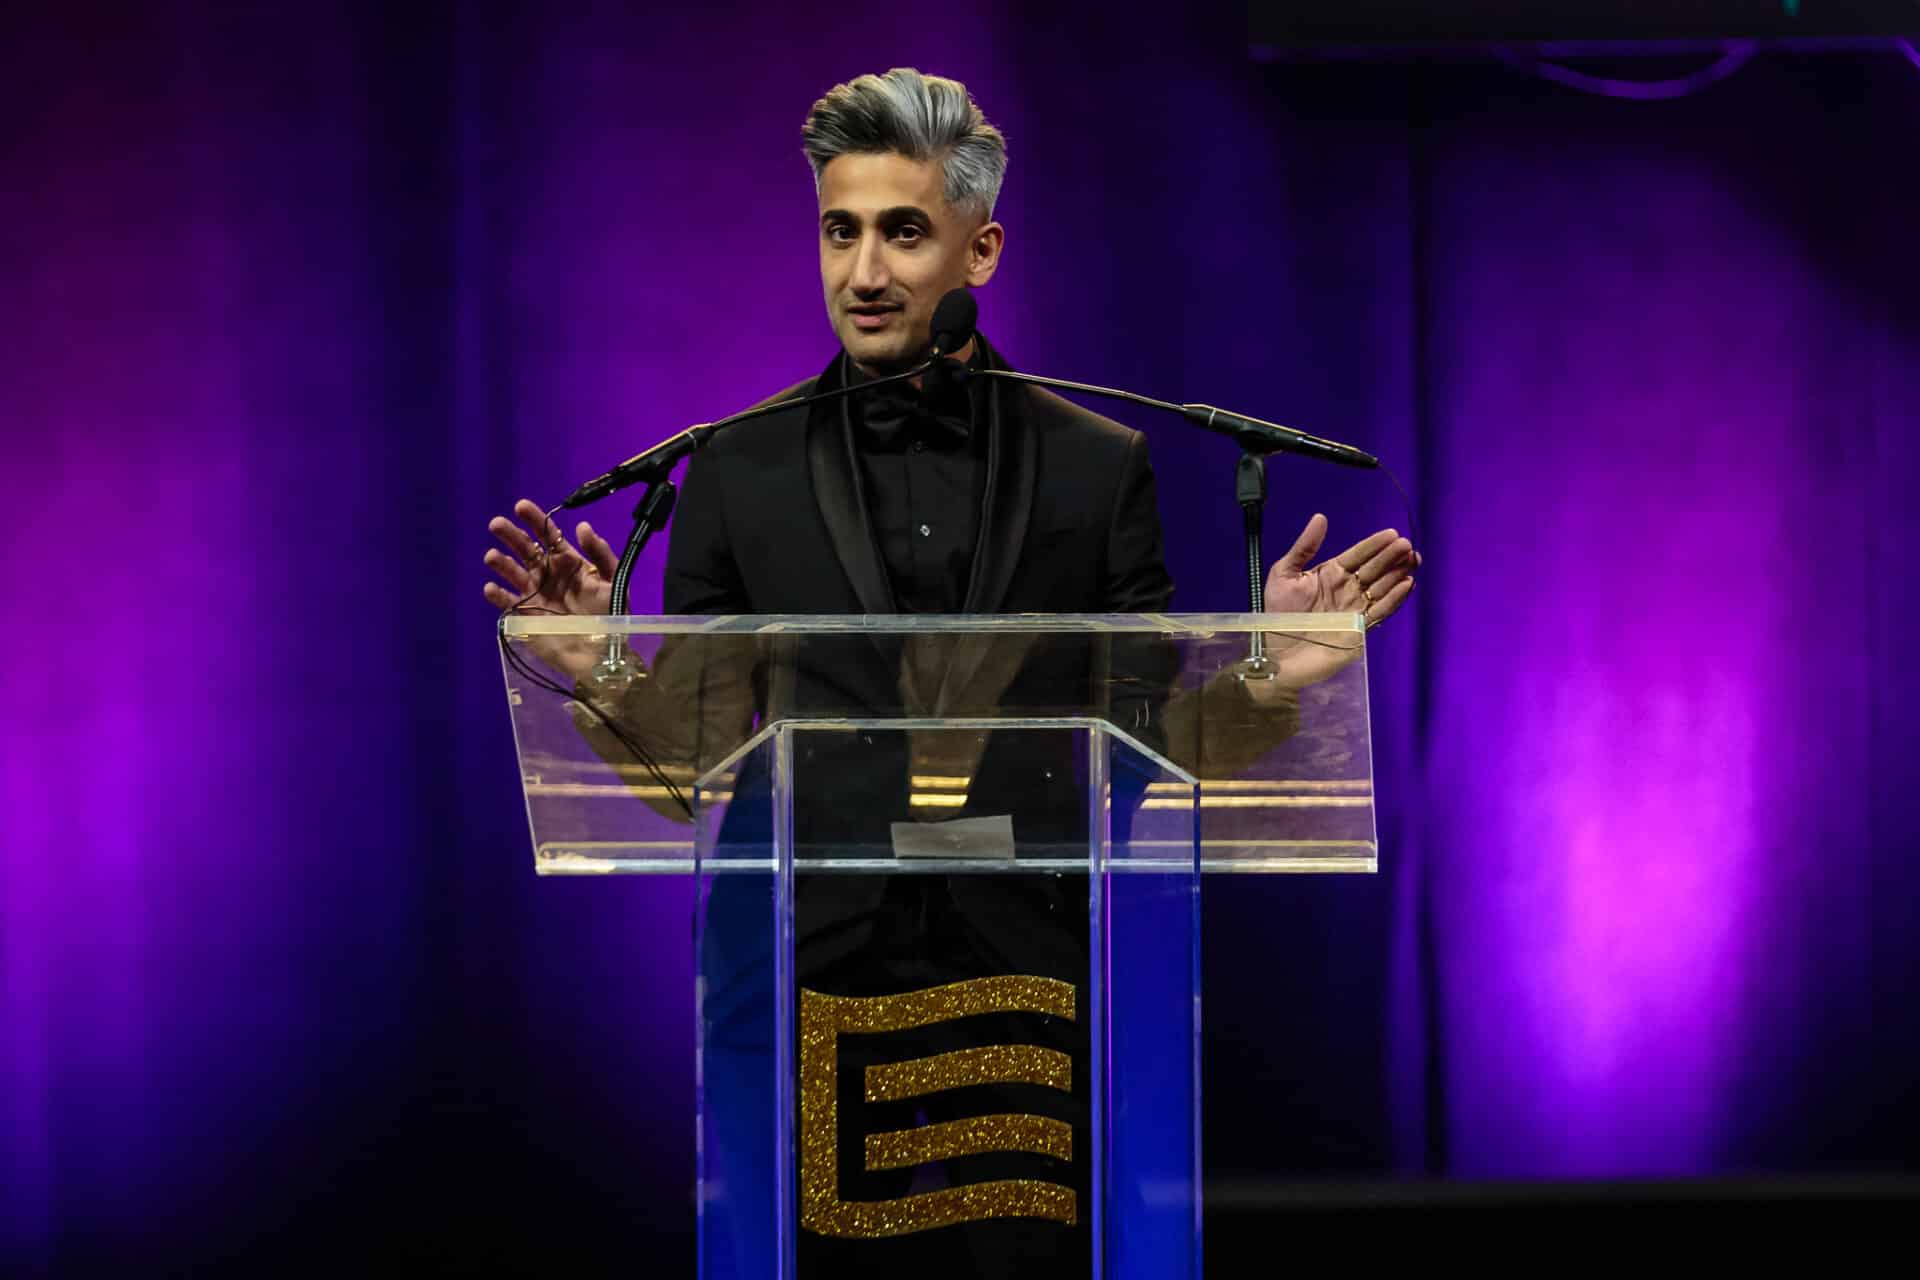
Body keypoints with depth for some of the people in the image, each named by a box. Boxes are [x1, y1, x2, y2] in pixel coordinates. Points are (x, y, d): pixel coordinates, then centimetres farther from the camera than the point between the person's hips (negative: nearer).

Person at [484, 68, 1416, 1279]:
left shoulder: (1096, 466, 6)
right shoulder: (738, 470, 6)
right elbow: (697, 761, 5)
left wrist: (1265, 687, -12)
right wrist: (609, 678, -14)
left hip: (1031, 983, 0)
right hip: (813, 982, 0)